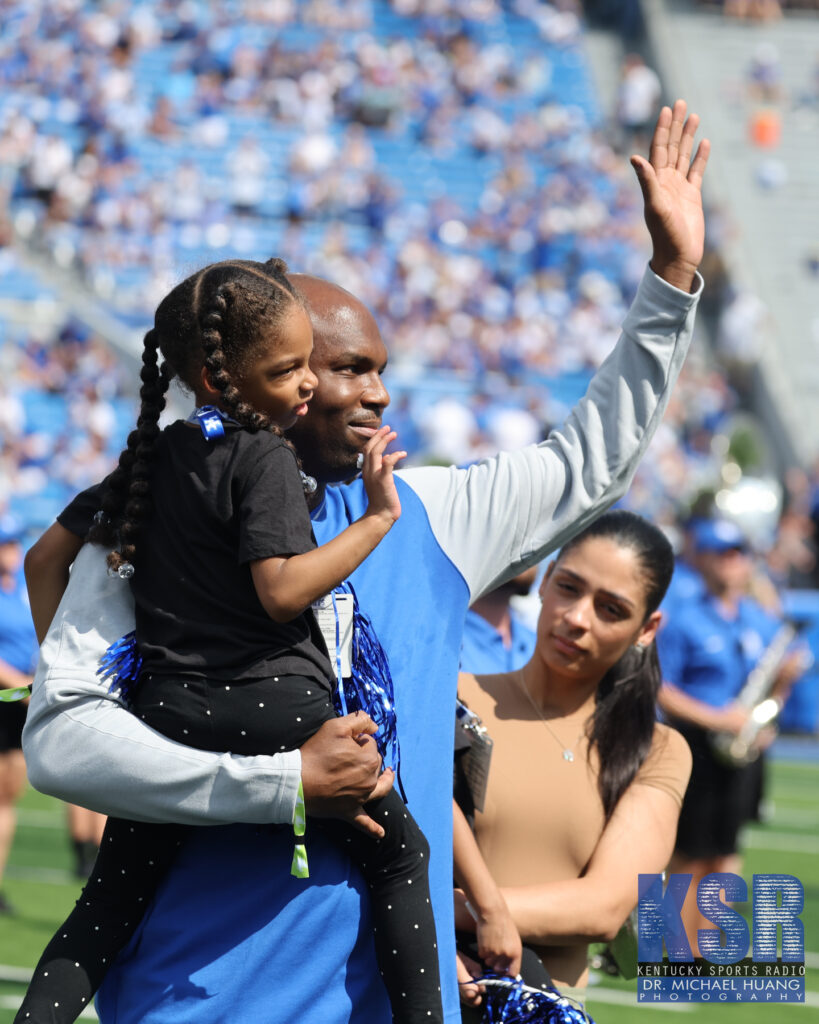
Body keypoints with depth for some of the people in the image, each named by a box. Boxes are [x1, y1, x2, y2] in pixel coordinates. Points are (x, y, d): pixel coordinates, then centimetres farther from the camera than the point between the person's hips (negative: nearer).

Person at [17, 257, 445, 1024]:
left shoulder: (154, 457, 14)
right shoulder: (264, 459, -8)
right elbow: (281, 591, -18)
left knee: (111, 900, 10)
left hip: (165, 710, 6)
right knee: (401, 856, 7)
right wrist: (377, 518, -13)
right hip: (275, 707, -6)